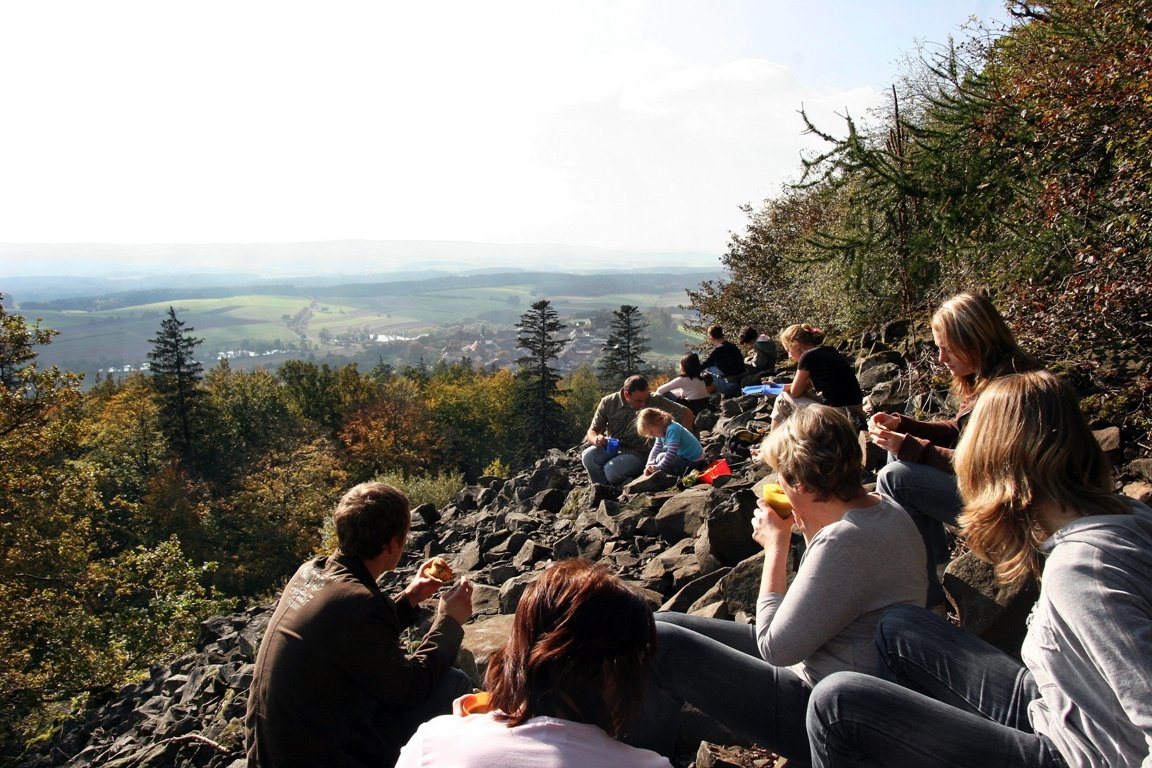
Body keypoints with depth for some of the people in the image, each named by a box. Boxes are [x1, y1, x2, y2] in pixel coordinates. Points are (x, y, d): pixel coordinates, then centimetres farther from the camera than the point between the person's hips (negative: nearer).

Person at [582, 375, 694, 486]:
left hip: (637, 453, -2)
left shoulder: (655, 401, -12)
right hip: (610, 448, 3)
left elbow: (686, 413, -8)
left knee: (611, 470, -31)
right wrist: (596, 439, -26)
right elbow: (592, 431, -1)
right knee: (588, 456, -28)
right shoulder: (608, 402, -7)